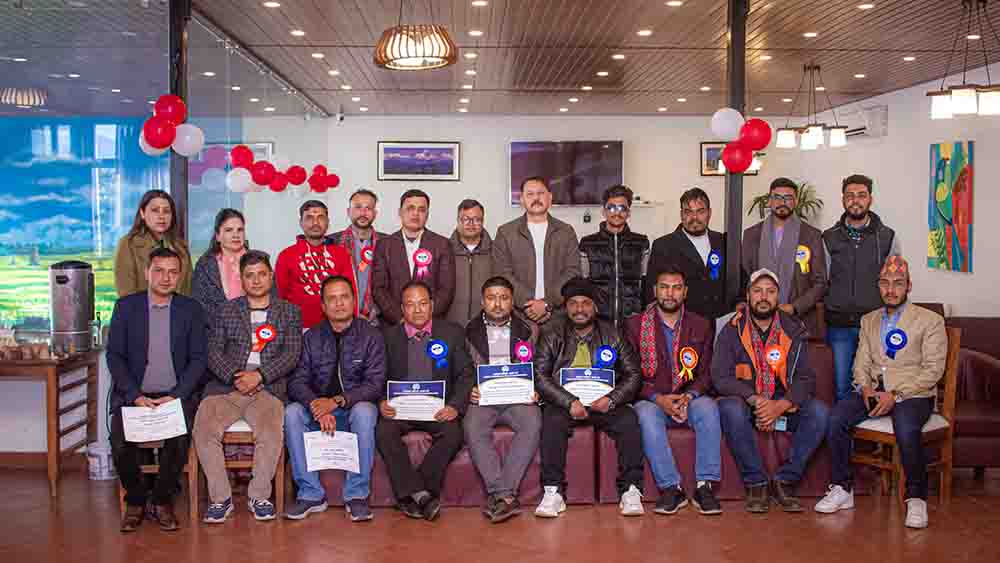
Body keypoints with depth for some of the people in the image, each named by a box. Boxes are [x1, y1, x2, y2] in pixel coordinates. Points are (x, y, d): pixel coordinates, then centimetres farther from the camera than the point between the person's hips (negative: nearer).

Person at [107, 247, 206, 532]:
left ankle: (162, 500, -2)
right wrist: (136, 396, -11)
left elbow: (198, 359, 3)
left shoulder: (190, 309, 6)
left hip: (175, 395, 0)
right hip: (133, 395, 1)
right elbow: (115, 356, 2)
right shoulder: (126, 306, 6)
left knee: (179, 440, -27)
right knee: (120, 442, -25)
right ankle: (135, 499, 2)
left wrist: (175, 396, -11)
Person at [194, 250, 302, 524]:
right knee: (203, 430, -25)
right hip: (225, 385, 2)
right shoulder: (225, 311, 17)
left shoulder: (289, 312, 15)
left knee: (271, 434, -29)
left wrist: (259, 375, -11)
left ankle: (259, 496, -8)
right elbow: (214, 352, 7)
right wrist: (234, 378, -11)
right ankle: (220, 498, -10)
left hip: (267, 387, -1)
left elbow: (292, 355, 3)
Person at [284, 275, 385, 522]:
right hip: (318, 409, 3)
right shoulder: (312, 337, 5)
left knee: (364, 411, -36)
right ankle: (311, 494, -19)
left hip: (355, 407, -3)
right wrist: (316, 406, -24)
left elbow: (375, 384, -13)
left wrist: (337, 401, -26)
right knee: (292, 412, -26)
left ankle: (357, 495, -25)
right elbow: (297, 381, -3)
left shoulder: (371, 336, -4)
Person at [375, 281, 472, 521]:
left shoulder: (452, 333, 8)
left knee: (452, 433, -30)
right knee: (384, 431, -30)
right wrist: (381, 402, -14)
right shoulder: (389, 336, 9)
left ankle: (410, 495, -20)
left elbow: (466, 375, 4)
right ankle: (420, 494, -27)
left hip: (438, 409, 0)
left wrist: (455, 406, -14)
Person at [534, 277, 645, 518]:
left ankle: (631, 491, -20)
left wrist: (611, 399, -14)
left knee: (628, 419, -27)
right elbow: (540, 376, -5)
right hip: (563, 402, -1)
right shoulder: (551, 336, 5)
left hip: (603, 403, 1)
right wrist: (570, 402, -20)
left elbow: (633, 374, 5)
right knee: (552, 419, -33)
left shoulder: (613, 336, 9)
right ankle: (553, 492, -27)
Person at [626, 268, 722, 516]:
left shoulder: (701, 326, 10)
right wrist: (658, 398, -16)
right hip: (651, 399, -1)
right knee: (647, 414, -35)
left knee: (708, 408, -31)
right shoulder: (636, 325, 4)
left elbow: (706, 373, 5)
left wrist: (689, 397, -15)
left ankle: (705, 486, -27)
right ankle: (670, 488, -29)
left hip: (689, 399, 1)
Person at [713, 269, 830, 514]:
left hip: (784, 405, 2)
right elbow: (720, 378, -11)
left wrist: (780, 406, -20)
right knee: (730, 408, -35)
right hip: (745, 404, -2)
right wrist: (755, 400, -25)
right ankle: (756, 483, -21)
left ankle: (784, 481, -15)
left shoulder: (793, 330, 4)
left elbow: (806, 379, -2)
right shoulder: (732, 331, -2)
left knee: (819, 411, -24)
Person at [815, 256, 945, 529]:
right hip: (874, 391, 4)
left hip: (913, 394, -4)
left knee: (906, 430, -36)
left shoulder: (930, 320, 2)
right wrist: (865, 388, -8)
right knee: (836, 417, -23)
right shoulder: (869, 320, 18)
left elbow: (933, 369, -5)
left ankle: (916, 499, -16)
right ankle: (842, 489, -12)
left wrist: (896, 394, -15)